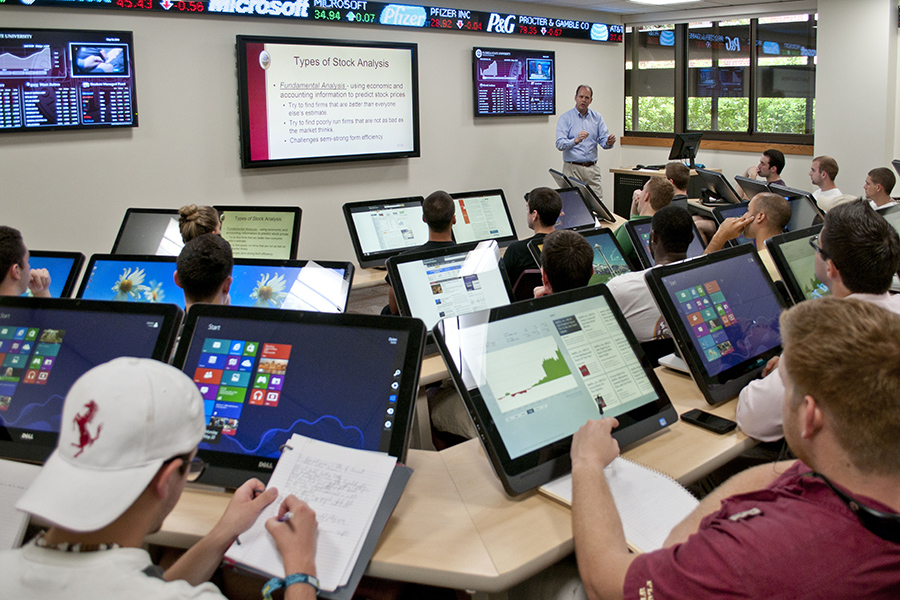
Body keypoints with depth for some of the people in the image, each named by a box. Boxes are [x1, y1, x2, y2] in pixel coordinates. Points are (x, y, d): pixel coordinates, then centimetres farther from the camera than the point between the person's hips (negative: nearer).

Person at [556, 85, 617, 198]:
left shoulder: (597, 117, 12)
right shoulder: (565, 118, 0)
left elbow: (603, 140, 5)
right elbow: (560, 144, -11)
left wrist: (609, 142, -19)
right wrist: (576, 140, -30)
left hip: (592, 168, 3)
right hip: (572, 168, -3)